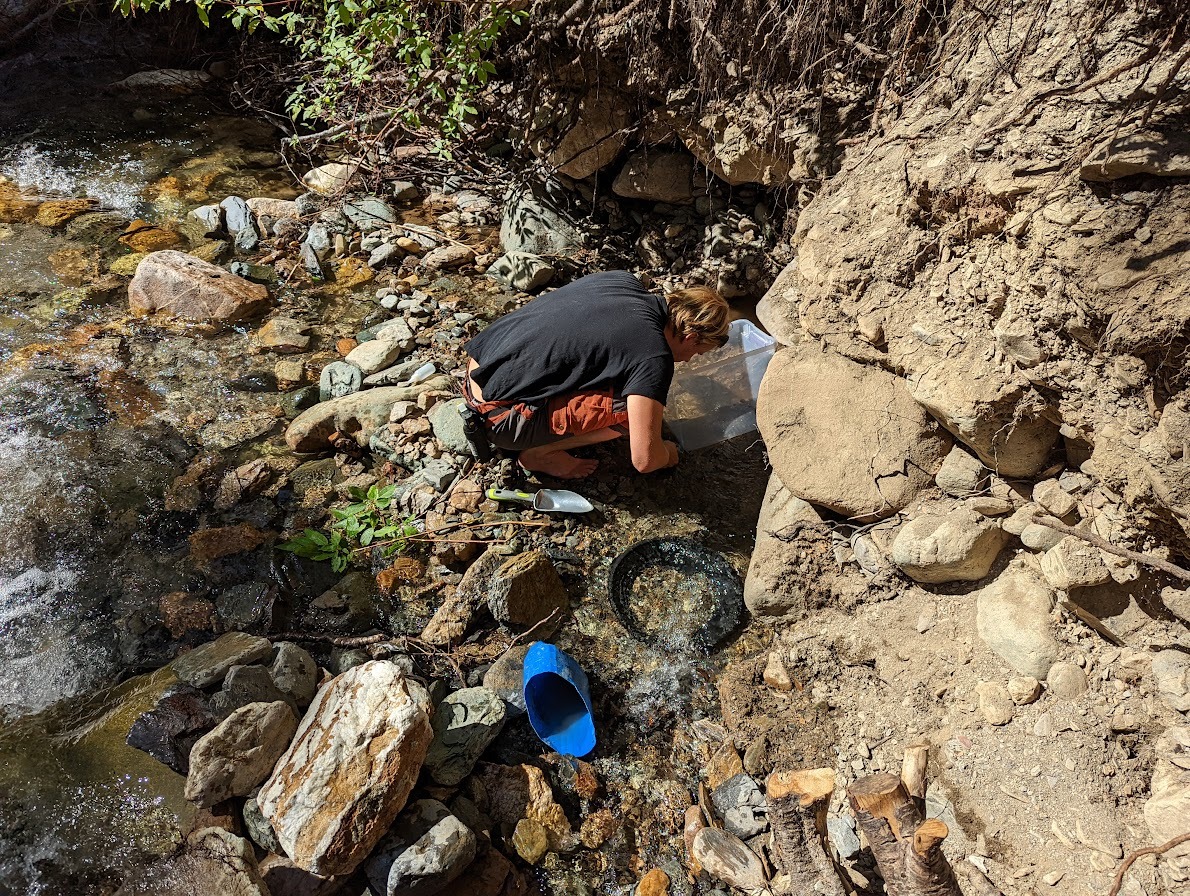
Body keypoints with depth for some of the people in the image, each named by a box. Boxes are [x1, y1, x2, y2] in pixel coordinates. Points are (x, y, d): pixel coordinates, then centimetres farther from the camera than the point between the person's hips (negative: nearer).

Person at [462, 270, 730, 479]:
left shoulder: (623, 279, 7)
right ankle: (540, 453, 0)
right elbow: (644, 459, -17)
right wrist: (668, 453, 8)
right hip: (496, 413, -9)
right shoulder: (655, 357, -17)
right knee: (632, 408, -13)